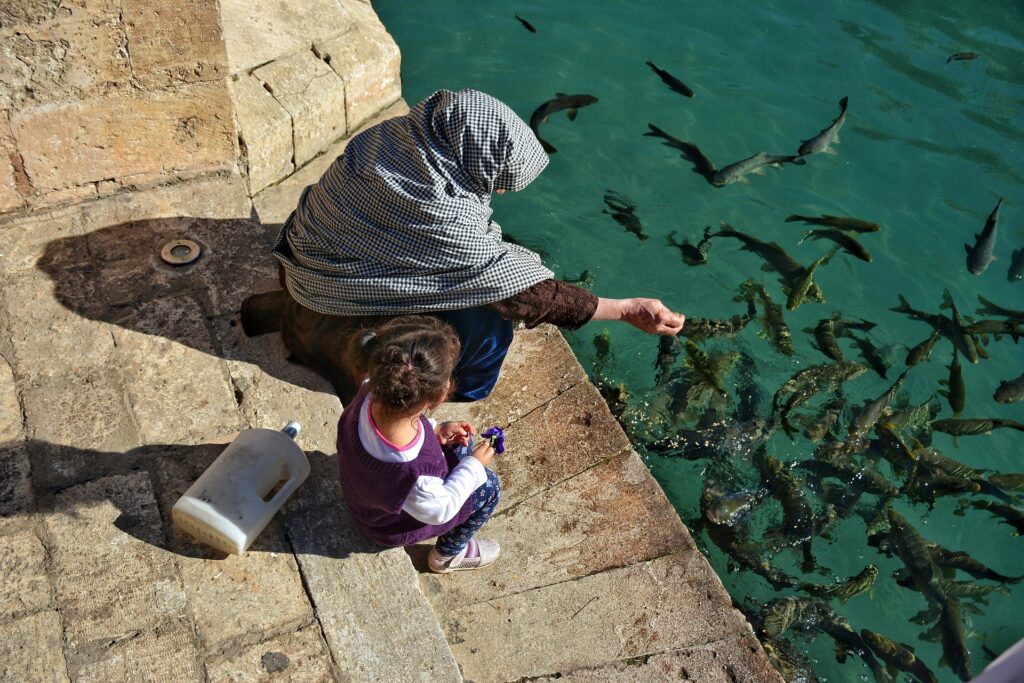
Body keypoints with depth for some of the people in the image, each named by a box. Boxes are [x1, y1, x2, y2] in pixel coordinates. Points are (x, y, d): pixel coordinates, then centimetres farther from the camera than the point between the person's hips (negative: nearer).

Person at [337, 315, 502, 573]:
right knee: (488, 486, 4)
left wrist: (436, 430, -12)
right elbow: (439, 510, -24)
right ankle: (450, 554, 26)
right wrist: (473, 466, -13)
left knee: (460, 444, 15)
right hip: (394, 526, -6)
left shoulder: (371, 396, -30)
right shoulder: (412, 471, -47)